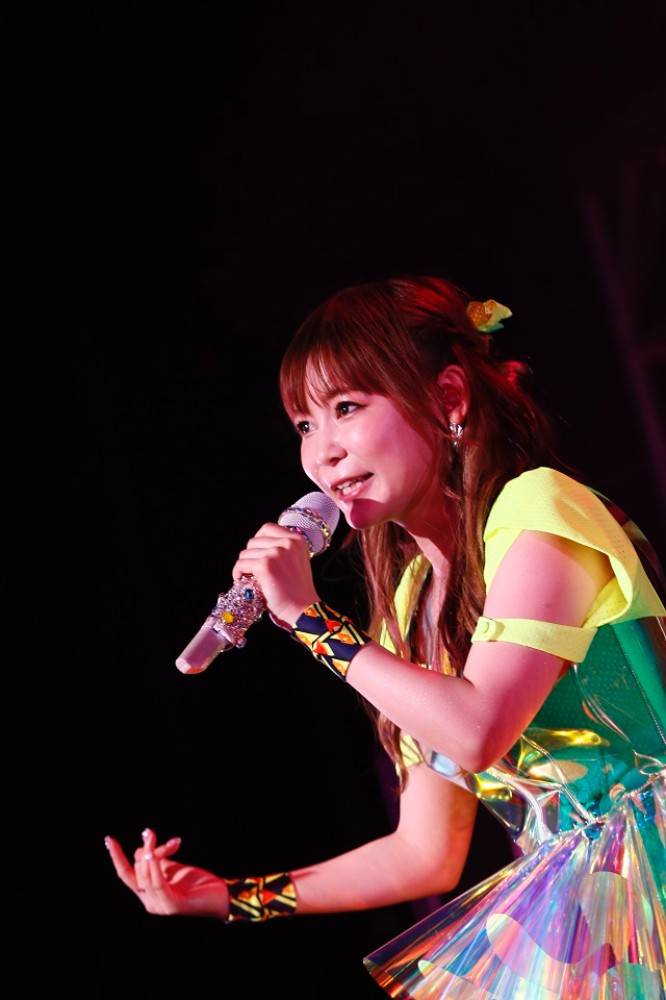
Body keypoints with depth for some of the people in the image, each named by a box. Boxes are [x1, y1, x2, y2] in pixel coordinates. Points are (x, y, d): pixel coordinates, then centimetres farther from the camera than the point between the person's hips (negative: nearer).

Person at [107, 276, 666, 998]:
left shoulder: (537, 507, -9)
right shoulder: (414, 598, 11)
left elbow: (476, 732, -22)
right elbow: (426, 854, 12)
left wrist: (310, 618, -13)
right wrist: (224, 897, 11)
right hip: (559, 893, 6)